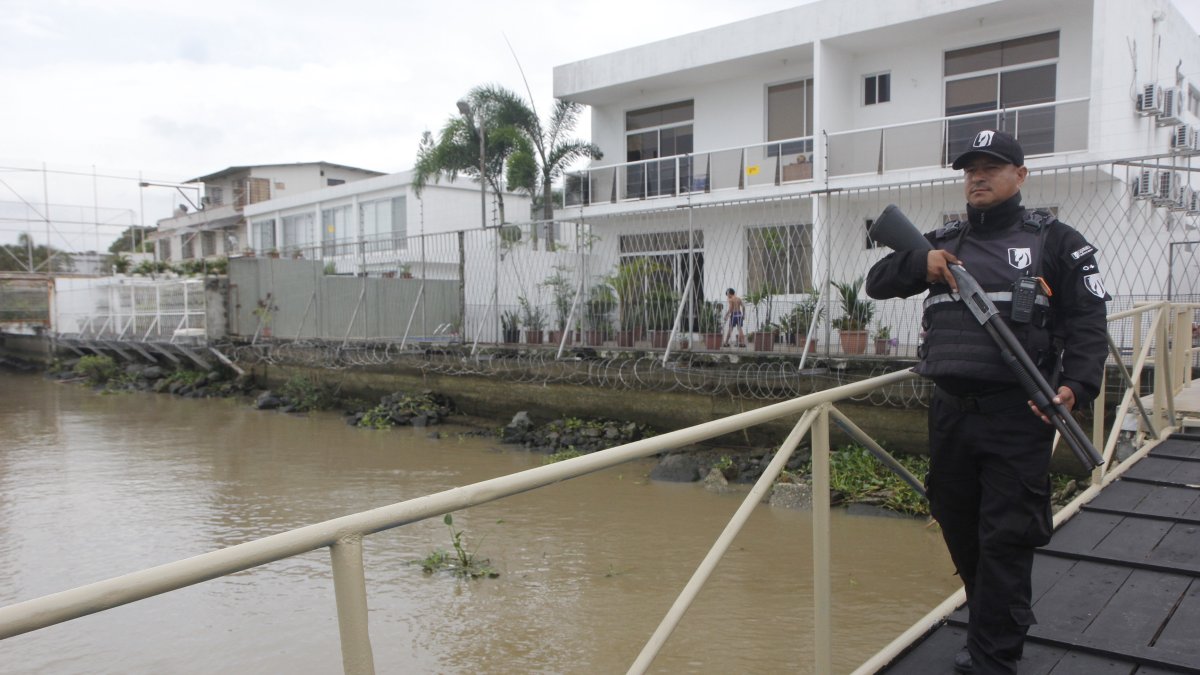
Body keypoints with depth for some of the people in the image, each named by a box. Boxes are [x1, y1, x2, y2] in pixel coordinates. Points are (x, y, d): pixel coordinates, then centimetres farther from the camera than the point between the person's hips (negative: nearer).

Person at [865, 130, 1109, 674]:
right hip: (950, 411, 5)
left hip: (1018, 415, -5)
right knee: (960, 530, 14)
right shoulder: (943, 242, 16)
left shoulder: (1055, 241, 3)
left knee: (1005, 539, -4)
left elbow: (1088, 322, -1)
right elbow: (877, 283, 12)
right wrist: (919, 263, -7)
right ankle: (1005, 627, 35)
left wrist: (1077, 385, -17)